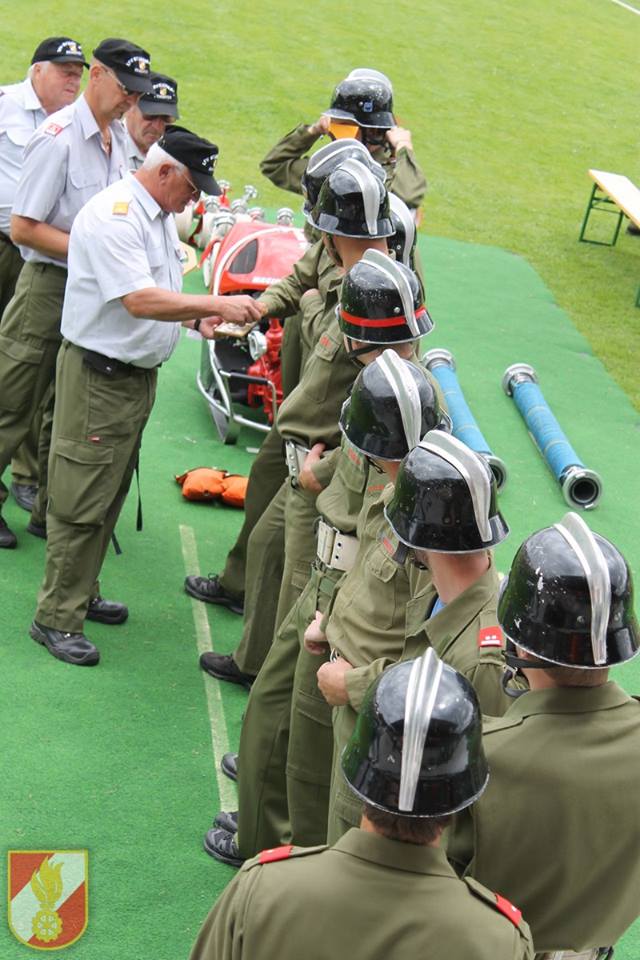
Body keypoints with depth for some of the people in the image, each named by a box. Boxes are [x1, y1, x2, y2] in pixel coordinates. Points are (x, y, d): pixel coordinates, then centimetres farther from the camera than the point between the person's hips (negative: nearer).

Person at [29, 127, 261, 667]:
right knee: (81, 502, -4)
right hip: (99, 375, -10)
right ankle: (56, 619, 3)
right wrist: (216, 305, -29)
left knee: (108, 496, 18)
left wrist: (196, 320, 3)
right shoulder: (113, 216, -20)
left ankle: (80, 593, 31)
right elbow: (139, 301, -29)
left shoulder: (161, 216, 12)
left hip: (139, 374, 10)